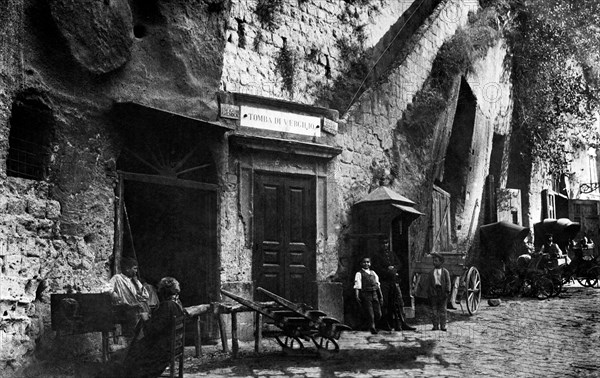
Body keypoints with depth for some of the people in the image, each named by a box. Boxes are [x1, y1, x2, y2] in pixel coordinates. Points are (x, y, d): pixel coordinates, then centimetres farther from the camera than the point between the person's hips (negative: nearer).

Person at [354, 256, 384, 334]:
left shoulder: (373, 273, 17)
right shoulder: (359, 274, 2)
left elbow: (378, 285, 18)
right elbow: (357, 286, -8)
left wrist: (381, 296, 14)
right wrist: (357, 296, -19)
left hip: (374, 295, 5)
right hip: (365, 295, -5)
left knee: (378, 314, 2)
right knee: (370, 314, -7)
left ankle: (373, 325, 25)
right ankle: (372, 328, 5)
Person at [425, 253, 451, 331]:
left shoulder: (445, 271, 6)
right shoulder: (431, 272, 12)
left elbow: (448, 282, 2)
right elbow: (428, 283, 11)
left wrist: (447, 292, -8)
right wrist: (428, 293, 5)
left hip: (442, 291, -2)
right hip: (434, 290, 2)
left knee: (442, 309, 1)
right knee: (434, 309, 0)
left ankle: (442, 326, 7)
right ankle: (435, 325, 5)